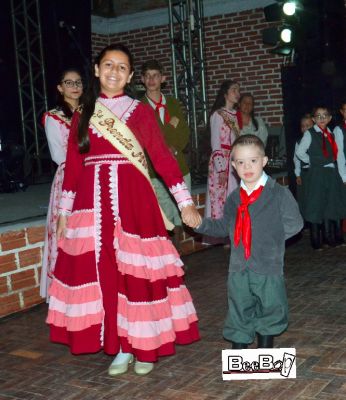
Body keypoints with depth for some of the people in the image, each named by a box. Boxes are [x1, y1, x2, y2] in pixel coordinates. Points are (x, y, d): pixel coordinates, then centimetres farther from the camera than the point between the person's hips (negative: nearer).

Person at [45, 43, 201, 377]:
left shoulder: (141, 112, 5)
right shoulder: (83, 115, 11)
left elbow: (162, 157, 0)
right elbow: (72, 166, 10)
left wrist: (185, 202, -4)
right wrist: (63, 213, 10)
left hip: (133, 199, -2)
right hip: (93, 202, 2)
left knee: (137, 271, 1)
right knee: (102, 273, 4)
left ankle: (144, 346, 17)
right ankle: (120, 348, 18)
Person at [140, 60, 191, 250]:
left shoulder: (174, 104, 13)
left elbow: (185, 134, 5)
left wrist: (174, 149, -12)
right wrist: (172, 126, -9)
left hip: (179, 168, 4)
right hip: (155, 172, -4)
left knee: (179, 219, 10)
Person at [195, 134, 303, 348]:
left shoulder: (279, 194, -9)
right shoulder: (234, 199, 5)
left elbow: (295, 223, -8)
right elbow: (225, 226, 15)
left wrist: (271, 237, -11)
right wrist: (201, 223, 3)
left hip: (268, 268, -3)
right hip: (238, 269, 3)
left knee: (269, 311, 13)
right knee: (239, 314, 12)